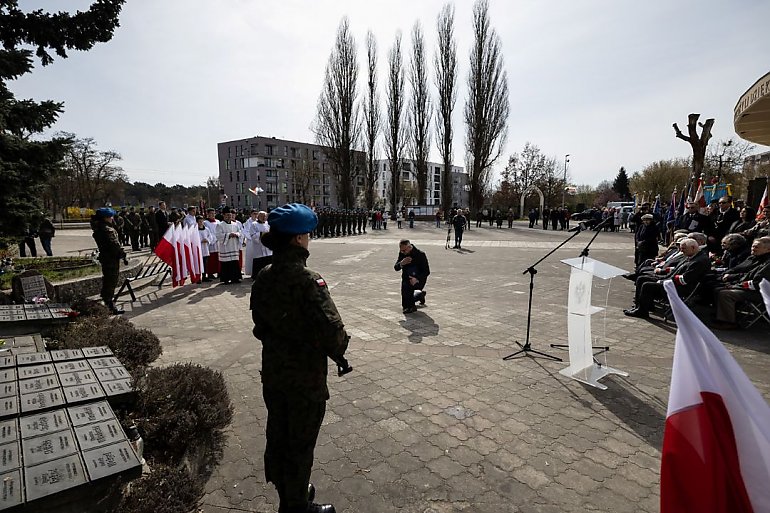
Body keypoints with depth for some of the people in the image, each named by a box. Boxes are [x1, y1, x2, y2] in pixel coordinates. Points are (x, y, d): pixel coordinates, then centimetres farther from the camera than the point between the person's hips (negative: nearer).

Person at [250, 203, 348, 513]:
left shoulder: (264, 277, -4)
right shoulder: (309, 281, -26)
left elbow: (260, 322, 7)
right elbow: (331, 329, -26)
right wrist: (339, 352, -7)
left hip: (272, 372, 7)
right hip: (306, 377, -7)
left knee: (277, 434, 23)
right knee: (300, 443, 13)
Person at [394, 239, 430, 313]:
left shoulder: (420, 255, -18)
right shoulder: (402, 254, -3)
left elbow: (427, 272, -19)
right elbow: (396, 268, -6)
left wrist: (417, 279, -36)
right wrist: (401, 263, -30)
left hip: (419, 280, -6)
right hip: (406, 279, 6)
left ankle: (410, 306, -24)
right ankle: (420, 294, 30)